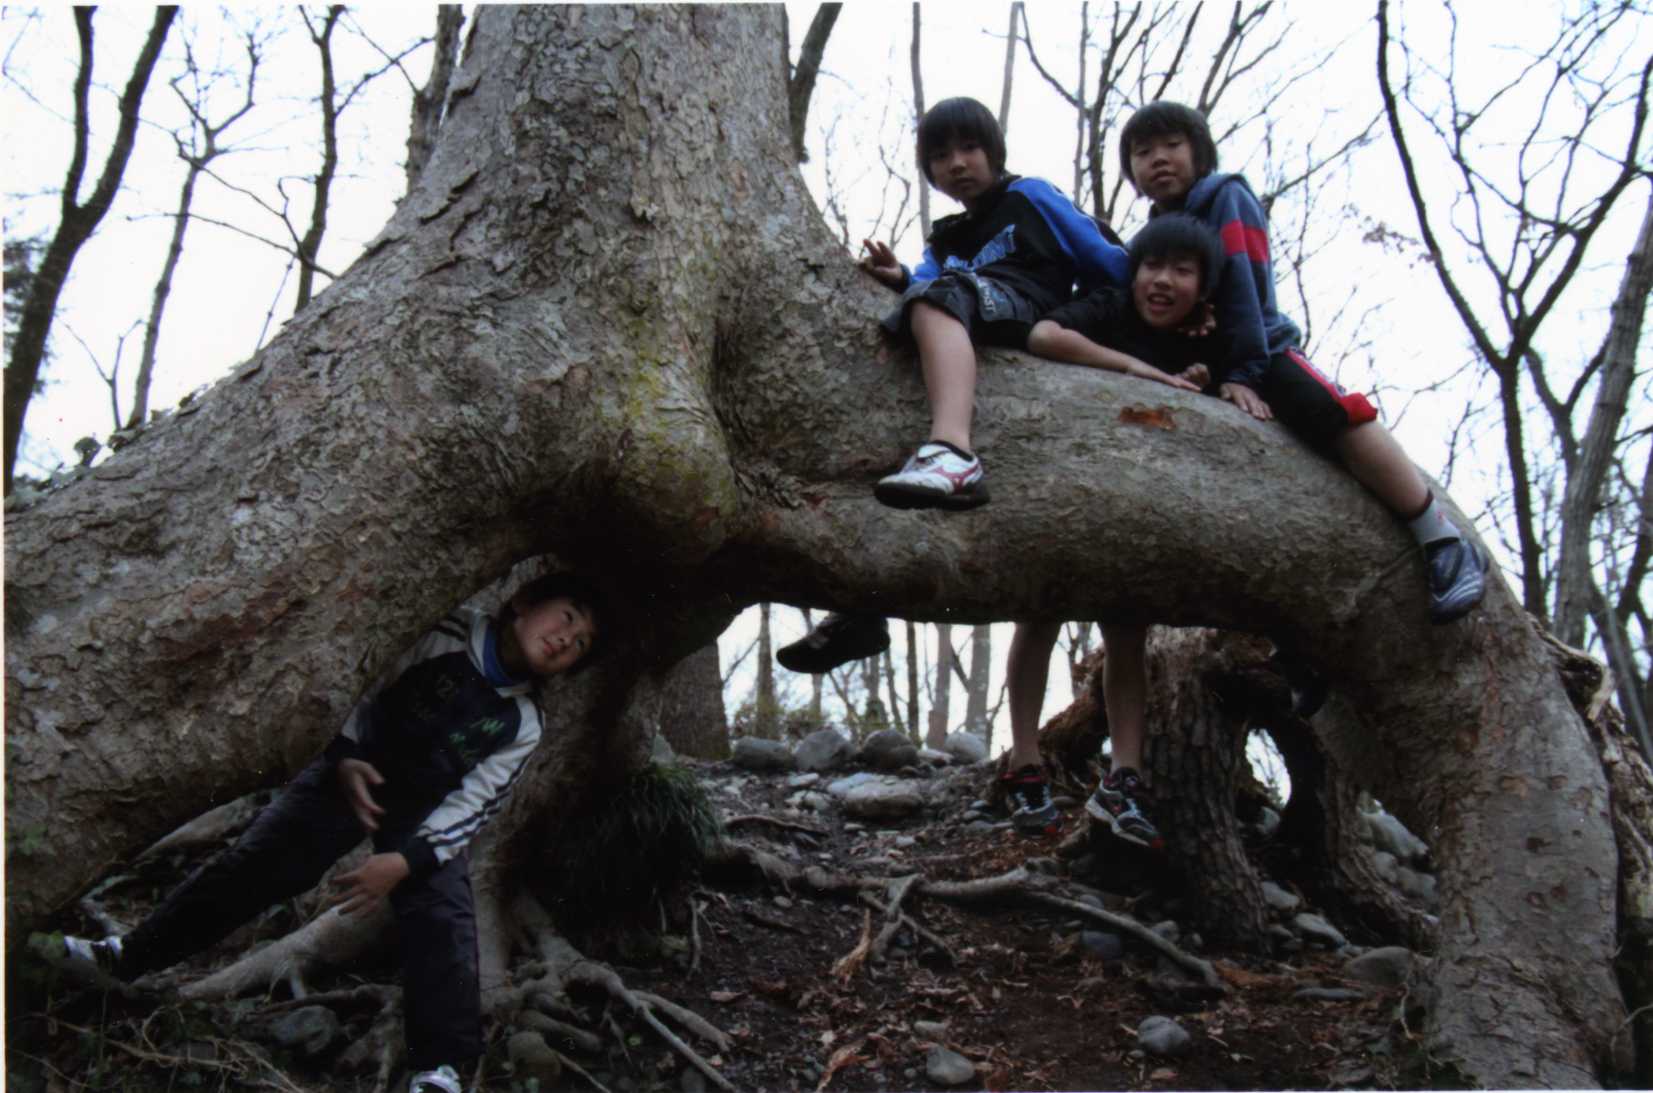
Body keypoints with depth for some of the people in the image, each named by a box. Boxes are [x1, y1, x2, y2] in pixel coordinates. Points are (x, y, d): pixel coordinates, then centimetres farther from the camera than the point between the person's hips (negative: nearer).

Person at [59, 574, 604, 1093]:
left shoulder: (523, 724, -8)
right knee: (252, 863, -6)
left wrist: (406, 860, -24)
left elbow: (472, 806, -12)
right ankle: (130, 954, 10)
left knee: (443, 914, -18)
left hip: (427, 806, 1)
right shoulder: (445, 633, -13)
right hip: (356, 769, 0)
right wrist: (344, 757, -17)